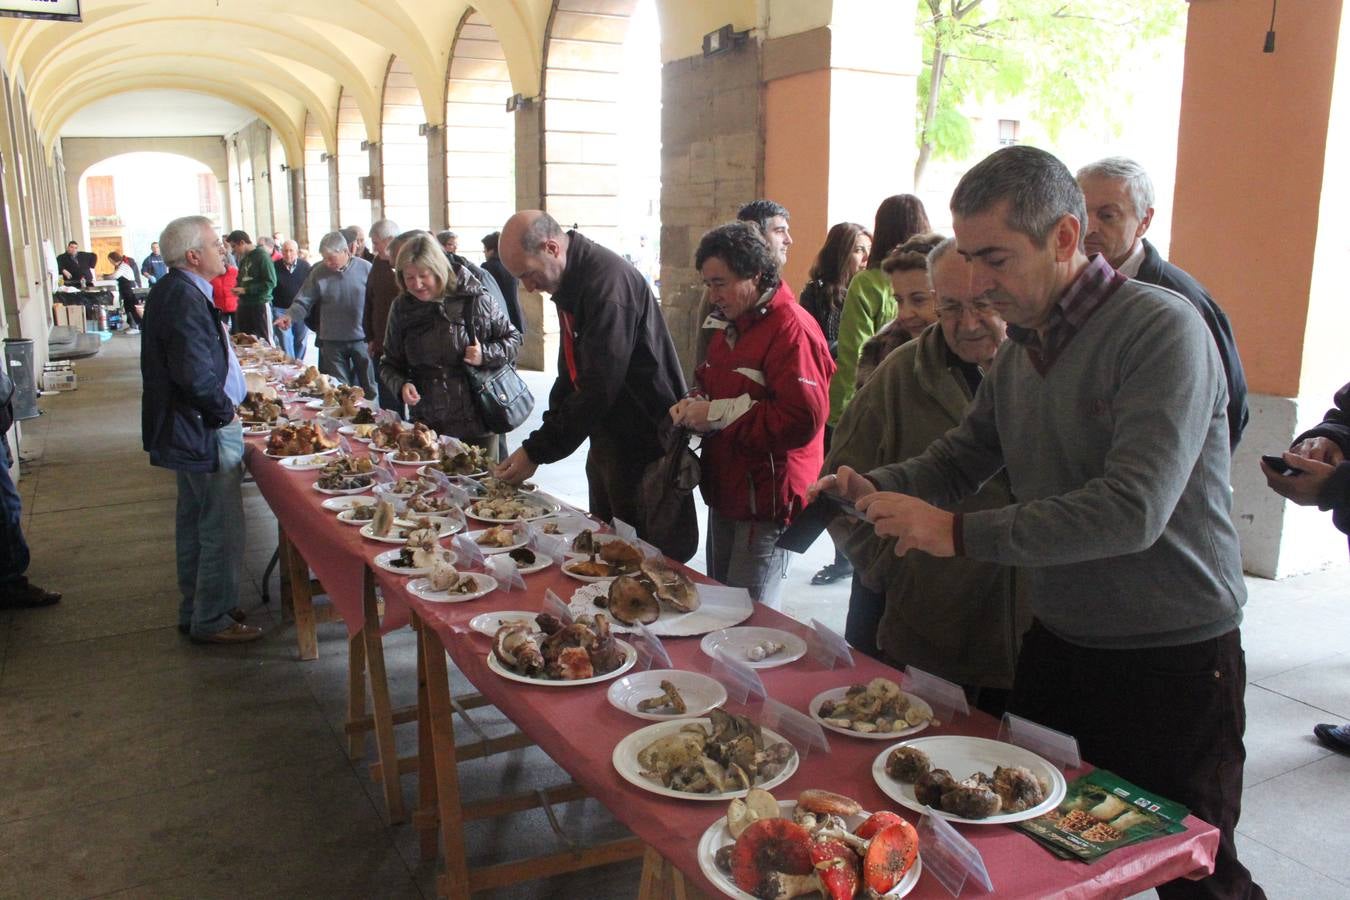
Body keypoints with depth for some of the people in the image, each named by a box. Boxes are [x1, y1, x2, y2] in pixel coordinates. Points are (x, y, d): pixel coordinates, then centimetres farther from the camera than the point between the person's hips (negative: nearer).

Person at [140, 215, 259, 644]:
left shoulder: (172, 291, 11)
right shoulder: (186, 298, -22)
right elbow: (195, 375, -28)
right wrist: (225, 412, -15)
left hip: (189, 429, 11)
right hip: (206, 432, -11)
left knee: (195, 523, 20)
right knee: (222, 528, -1)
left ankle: (195, 611, 33)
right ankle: (211, 620, 11)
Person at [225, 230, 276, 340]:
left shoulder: (262, 255, -9)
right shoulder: (243, 259, 15)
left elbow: (271, 282, -17)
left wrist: (245, 290, -16)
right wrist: (238, 288, 5)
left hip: (260, 304, -8)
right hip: (243, 305, 8)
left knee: (265, 341, -3)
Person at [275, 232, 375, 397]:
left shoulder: (365, 268, -5)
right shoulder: (318, 273, 1)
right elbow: (303, 301, 3)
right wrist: (289, 316, -18)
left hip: (361, 339, -2)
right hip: (332, 341, 2)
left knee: (368, 389, 7)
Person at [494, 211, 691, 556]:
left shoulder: (607, 282, -23)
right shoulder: (570, 281, 9)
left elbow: (598, 388, -26)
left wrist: (537, 451, -21)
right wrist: (549, 431, 5)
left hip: (643, 440, -10)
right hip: (607, 435, 10)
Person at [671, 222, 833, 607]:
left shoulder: (791, 328, -17)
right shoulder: (733, 327, 15)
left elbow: (803, 419, -27)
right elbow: (710, 383, 27)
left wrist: (718, 414, -21)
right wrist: (694, 403, 3)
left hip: (766, 504, -10)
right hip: (726, 494, 10)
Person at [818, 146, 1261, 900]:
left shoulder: (1162, 329, -20)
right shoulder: (1021, 349, 5)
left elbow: (1134, 508, -29)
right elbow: (962, 455, 12)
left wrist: (961, 533, -30)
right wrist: (874, 487, -8)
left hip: (1172, 660, -7)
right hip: (1057, 642, 7)